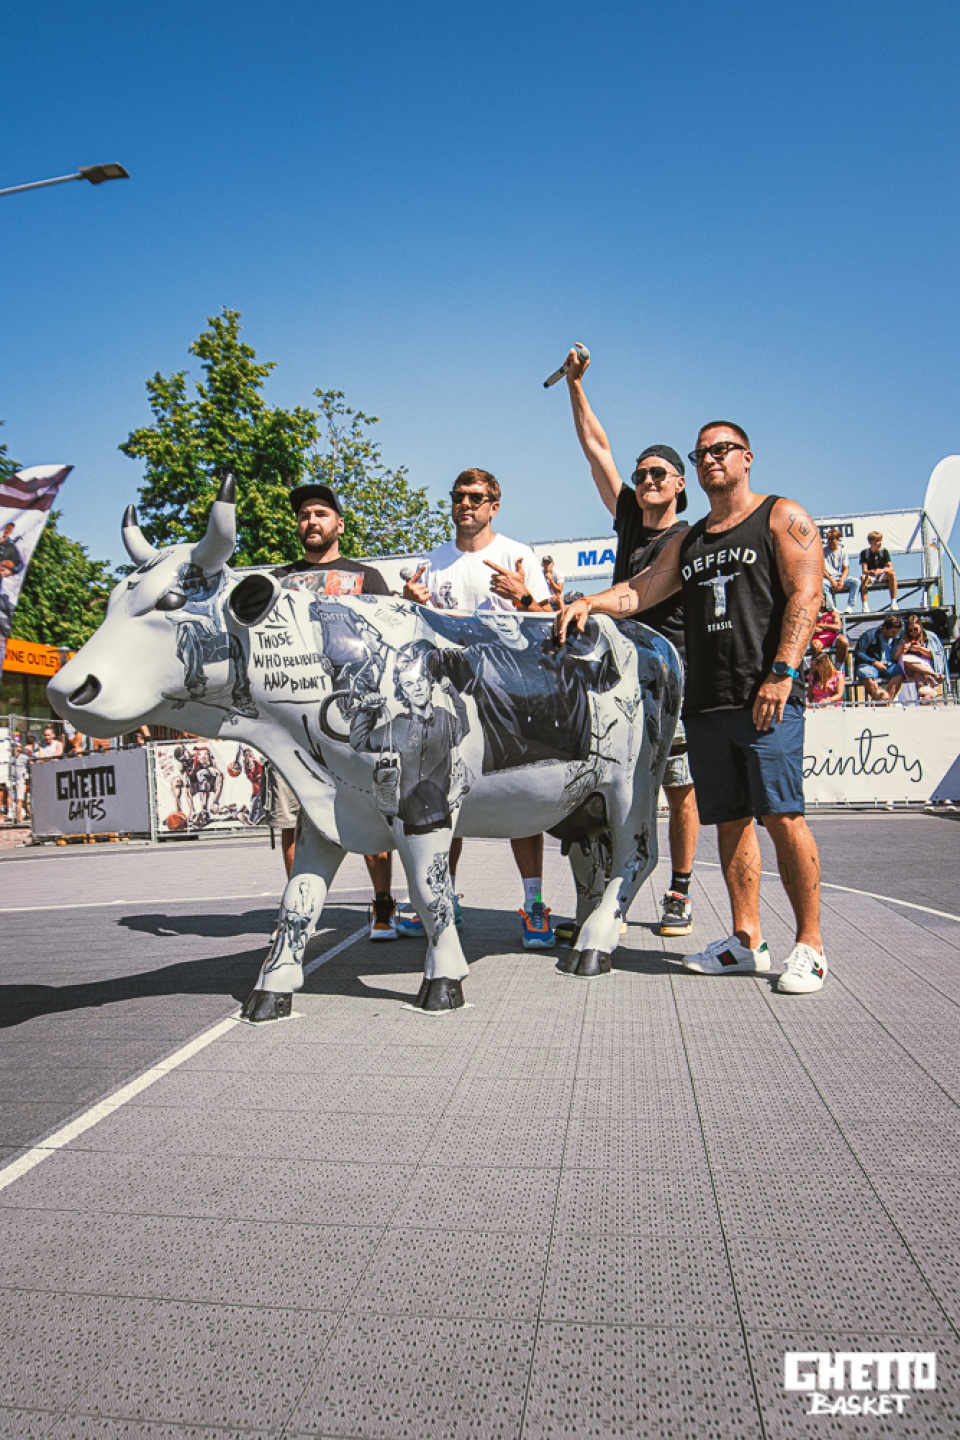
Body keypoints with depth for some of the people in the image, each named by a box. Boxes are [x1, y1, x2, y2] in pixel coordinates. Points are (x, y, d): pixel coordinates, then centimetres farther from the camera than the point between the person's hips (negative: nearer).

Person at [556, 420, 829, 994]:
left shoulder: (782, 517, 6)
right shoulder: (687, 541, 24)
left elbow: (805, 594, -5)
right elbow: (641, 590, 15)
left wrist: (781, 673, -16)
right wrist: (589, 603, -5)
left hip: (768, 698, -6)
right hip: (705, 704, 6)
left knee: (782, 816, -9)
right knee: (731, 820, 7)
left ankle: (810, 944, 2)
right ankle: (748, 940, 15)